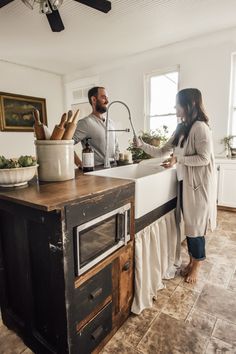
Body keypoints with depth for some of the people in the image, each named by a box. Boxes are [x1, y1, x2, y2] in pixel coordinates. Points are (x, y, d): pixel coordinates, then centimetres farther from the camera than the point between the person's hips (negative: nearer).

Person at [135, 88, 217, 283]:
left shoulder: (200, 127, -15)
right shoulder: (181, 128, 10)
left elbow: (204, 158, -19)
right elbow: (162, 152, 10)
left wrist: (178, 159, -20)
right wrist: (142, 145, 0)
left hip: (198, 184, -7)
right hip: (185, 182, 8)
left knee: (196, 225, 5)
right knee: (189, 223, 16)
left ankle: (196, 266, 26)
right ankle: (192, 261, 34)